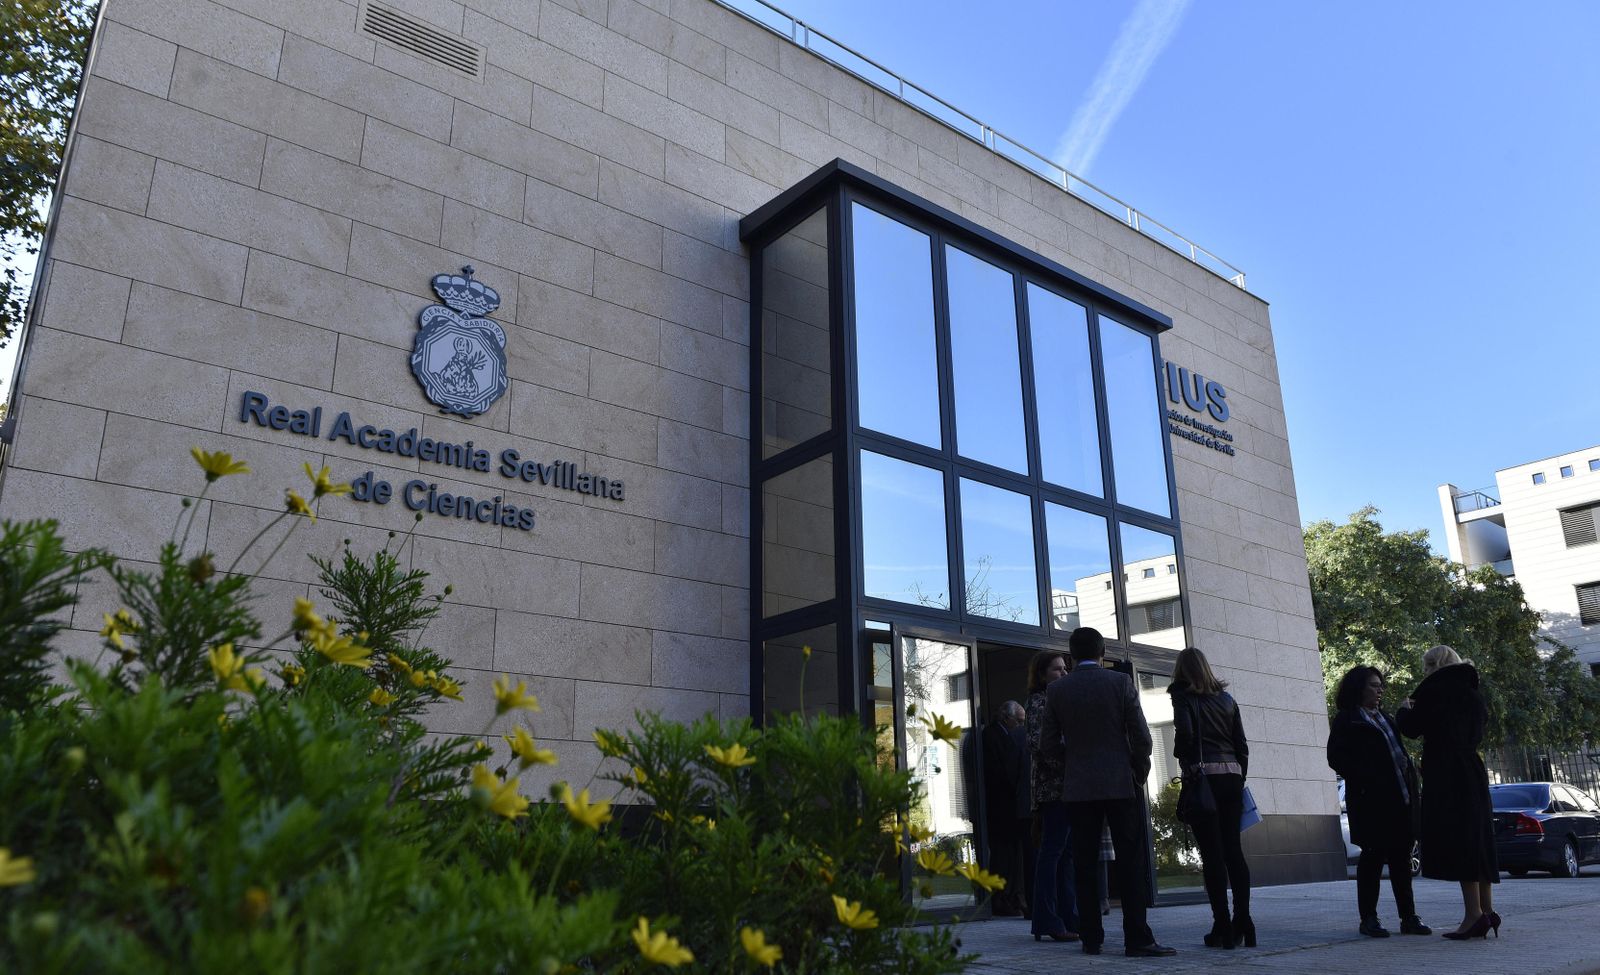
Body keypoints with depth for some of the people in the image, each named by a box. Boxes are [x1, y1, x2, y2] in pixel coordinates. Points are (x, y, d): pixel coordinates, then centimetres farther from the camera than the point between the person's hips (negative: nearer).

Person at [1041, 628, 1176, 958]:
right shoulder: (1120, 682, -3)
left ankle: (1091, 938, 7)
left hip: (1078, 787, 2)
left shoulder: (1057, 690, 1)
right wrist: (1140, 773, 10)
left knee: (1084, 864, 5)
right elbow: (1140, 736, -5)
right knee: (1131, 862, 1)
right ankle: (1137, 939, -1)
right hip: (1121, 784, -1)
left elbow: (1048, 743, 2)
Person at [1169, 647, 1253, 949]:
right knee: (1233, 849, 8)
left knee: (1212, 853, -3)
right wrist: (1240, 777, 18)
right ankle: (1243, 923, 6)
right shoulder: (1226, 697, 15)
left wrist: (1184, 761, 2)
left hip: (1204, 776, -5)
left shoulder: (1183, 695, 0)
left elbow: (1184, 731, -15)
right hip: (1232, 775, 5)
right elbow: (1241, 743, 13)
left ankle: (1223, 927, -3)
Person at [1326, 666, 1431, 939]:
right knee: (1374, 855, -3)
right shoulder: (1346, 721, -2)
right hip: (1371, 802, -7)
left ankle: (1408, 917, 14)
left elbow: (1399, 752, 23)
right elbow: (1336, 757, -10)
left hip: (1400, 798, 7)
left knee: (1401, 857, 9)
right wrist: (1365, 781, -18)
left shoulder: (1385, 719, 21)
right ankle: (1368, 918, 4)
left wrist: (1412, 785, 10)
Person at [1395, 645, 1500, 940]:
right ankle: (1487, 910, 11)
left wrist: (1405, 710, 13)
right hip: (1474, 774, 8)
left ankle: (1473, 913, -11)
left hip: (1444, 777, -8)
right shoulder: (1471, 692, 15)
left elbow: (1411, 728, -8)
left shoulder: (1433, 690, -7)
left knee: (1456, 842, -8)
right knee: (1477, 840, 10)